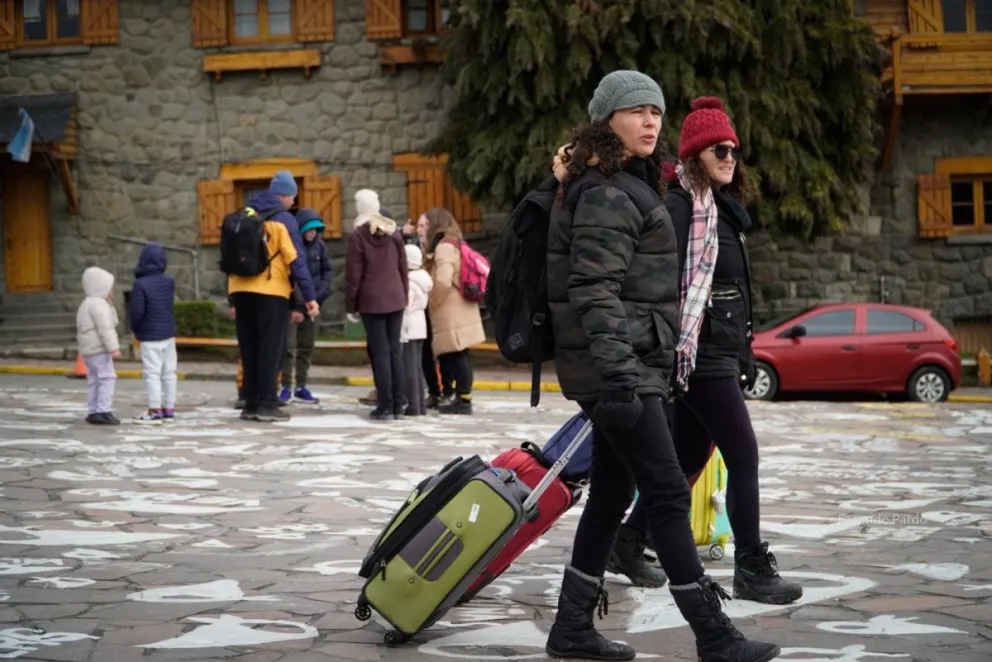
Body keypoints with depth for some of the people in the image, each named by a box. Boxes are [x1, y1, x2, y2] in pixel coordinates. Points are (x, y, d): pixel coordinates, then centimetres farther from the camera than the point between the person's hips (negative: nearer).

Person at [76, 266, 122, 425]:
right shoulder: (99, 304, -14)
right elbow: (105, 329, -23)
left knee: (94, 380, 13)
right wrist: (114, 347, -26)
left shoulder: (86, 305, 20)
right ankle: (103, 411, -21)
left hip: (89, 349, 11)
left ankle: (93, 412, 15)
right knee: (107, 378, -14)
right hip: (98, 349, -11)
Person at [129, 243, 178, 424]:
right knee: (169, 372, 11)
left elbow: (136, 311, -17)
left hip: (150, 336, -6)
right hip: (169, 334, 6)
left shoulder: (140, 284, -15)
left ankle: (155, 411, -6)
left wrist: (135, 329, 1)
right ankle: (169, 410, 16)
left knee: (152, 374, -4)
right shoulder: (169, 281, 3)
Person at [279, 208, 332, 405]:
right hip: (291, 303, -6)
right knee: (288, 346, -8)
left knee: (307, 346, 11)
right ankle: (286, 387, -1)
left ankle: (301, 387, 19)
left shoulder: (319, 245, 5)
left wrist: (322, 292, -5)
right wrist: (294, 306, -15)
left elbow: (327, 270, 12)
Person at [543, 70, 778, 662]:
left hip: (635, 368, 10)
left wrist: (658, 366, 27)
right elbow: (595, 290, -22)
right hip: (618, 369, -10)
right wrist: (617, 366, -29)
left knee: (613, 493, 12)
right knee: (668, 494, -8)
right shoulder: (605, 194, -13)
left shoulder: (632, 188, 20)